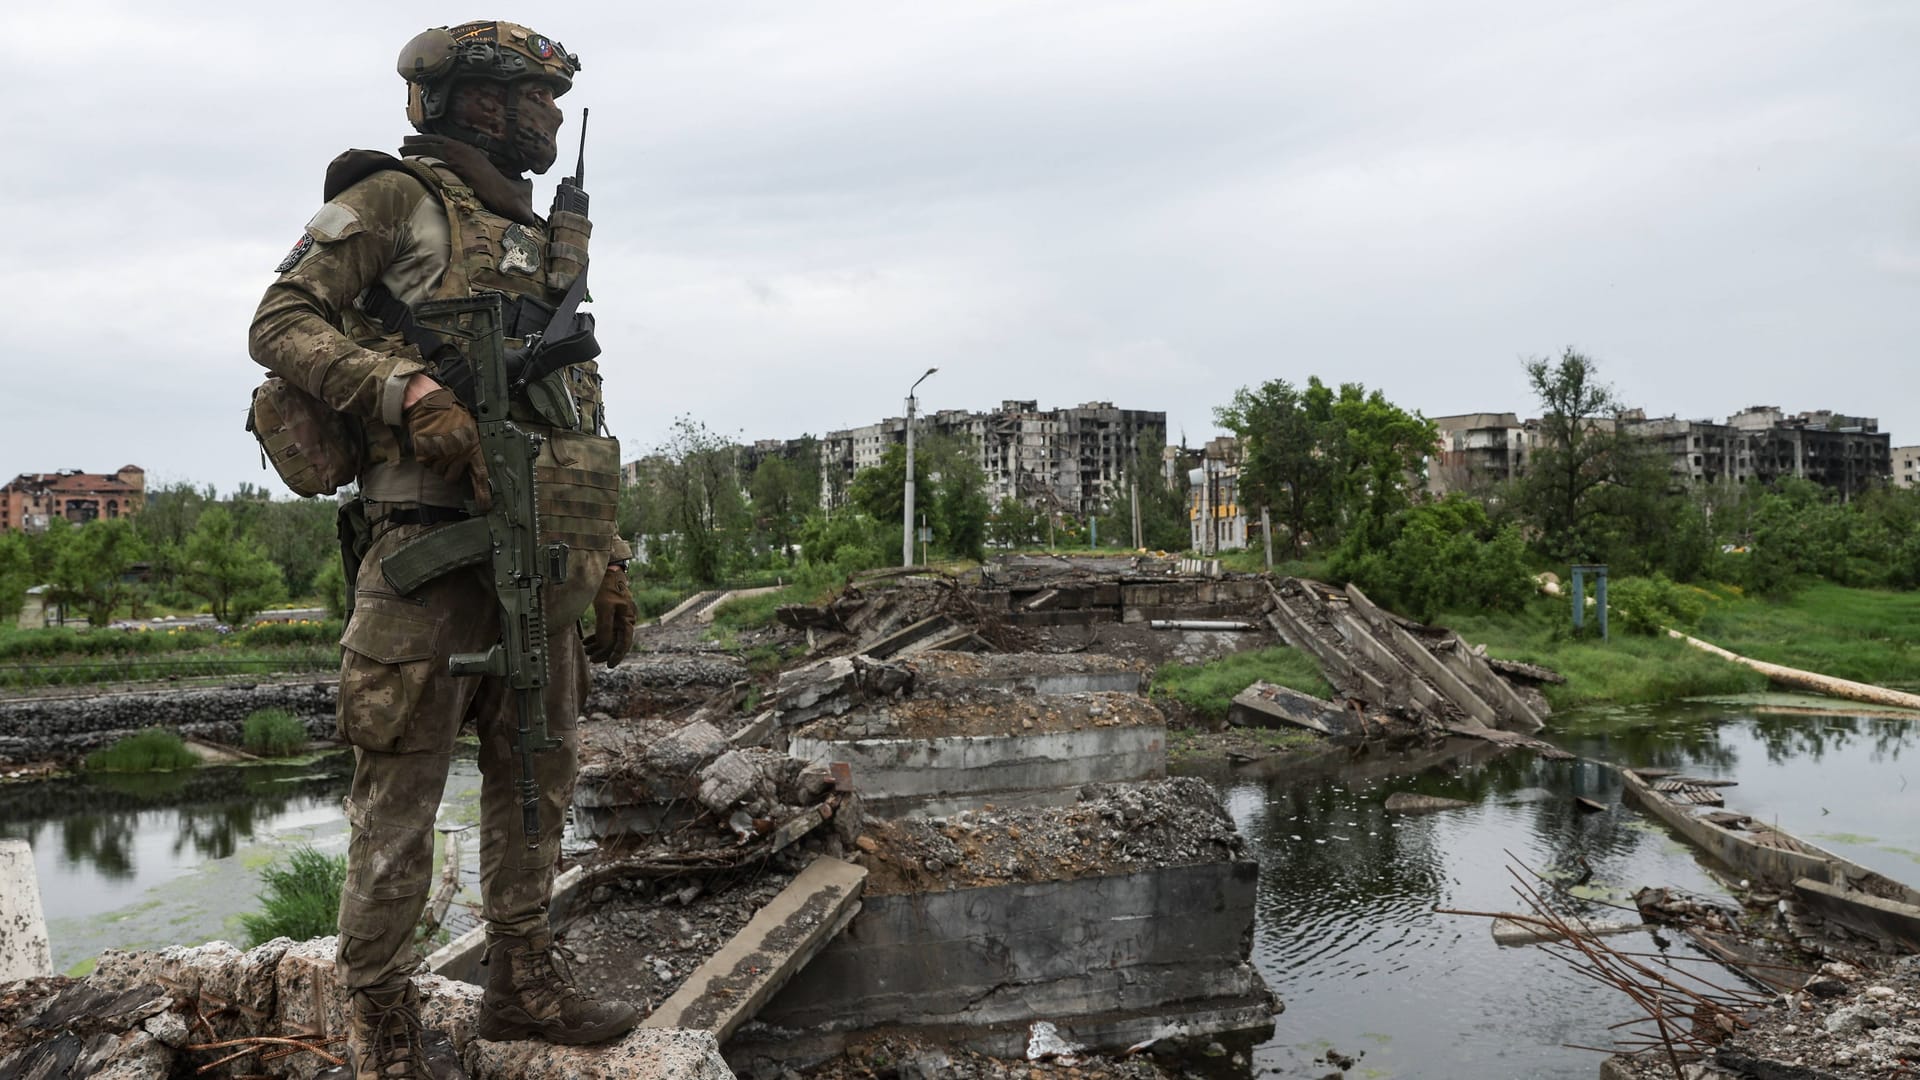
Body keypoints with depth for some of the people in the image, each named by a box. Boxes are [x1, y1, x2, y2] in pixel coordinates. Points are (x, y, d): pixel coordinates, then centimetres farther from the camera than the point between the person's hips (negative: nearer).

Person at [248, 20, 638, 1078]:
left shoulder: (547, 244, 22)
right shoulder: (393, 199, 2)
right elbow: (281, 324, -6)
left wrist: (609, 566, 17)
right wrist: (409, 391, -21)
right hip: (432, 530, -7)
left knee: (538, 772, 12)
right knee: (404, 783, -2)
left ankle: (521, 979, 26)